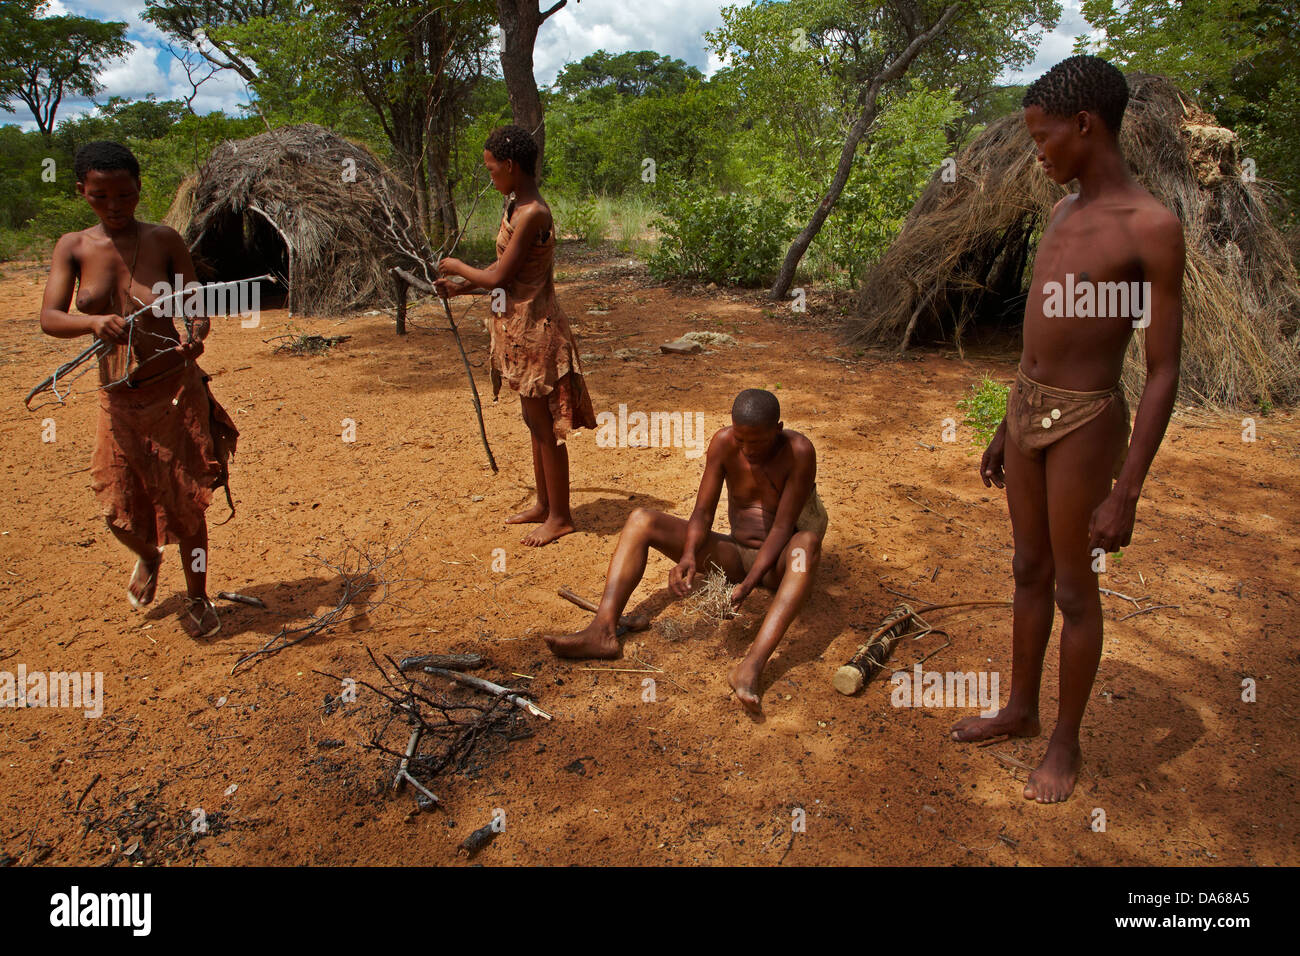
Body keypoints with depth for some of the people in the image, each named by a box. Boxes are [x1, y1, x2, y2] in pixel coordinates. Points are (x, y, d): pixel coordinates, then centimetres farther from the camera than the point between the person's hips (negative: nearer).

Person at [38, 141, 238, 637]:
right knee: (119, 510, 8)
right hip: (117, 398, 3)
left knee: (184, 503, 5)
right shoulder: (73, 248, 0)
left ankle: (197, 599, 27)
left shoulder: (164, 240, -4)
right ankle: (149, 558, 44)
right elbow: (49, 318, -8)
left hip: (175, 391, -2)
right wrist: (95, 322, -30)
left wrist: (196, 337, -23)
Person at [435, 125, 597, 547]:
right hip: (519, 328, 10)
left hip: (534, 330, -10)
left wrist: (458, 267, -2)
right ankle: (543, 504, 30)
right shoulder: (518, 207, 11)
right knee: (536, 422, 17)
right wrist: (461, 286, 17)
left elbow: (499, 276, -18)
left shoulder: (531, 215, -19)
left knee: (545, 425, 0)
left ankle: (560, 516, 12)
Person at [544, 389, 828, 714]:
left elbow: (782, 528, -22)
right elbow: (703, 513, -10)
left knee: (807, 542, -41)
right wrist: (688, 556, -30)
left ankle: (752, 664, -56)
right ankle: (604, 630, -30)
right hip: (734, 556, 4)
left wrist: (749, 584, -33)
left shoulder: (799, 452, -20)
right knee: (641, 520, -12)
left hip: (777, 564, -4)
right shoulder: (723, 443, -10)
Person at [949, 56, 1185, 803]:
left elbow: (1165, 372, -17)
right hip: (1029, 410, 8)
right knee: (1030, 572, 18)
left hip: (1086, 422, -7)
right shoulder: (1065, 213, 9)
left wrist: (1126, 494, -19)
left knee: (1075, 589, 6)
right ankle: (1021, 709, 36)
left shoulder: (1153, 227, -16)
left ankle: (1067, 744, 24)